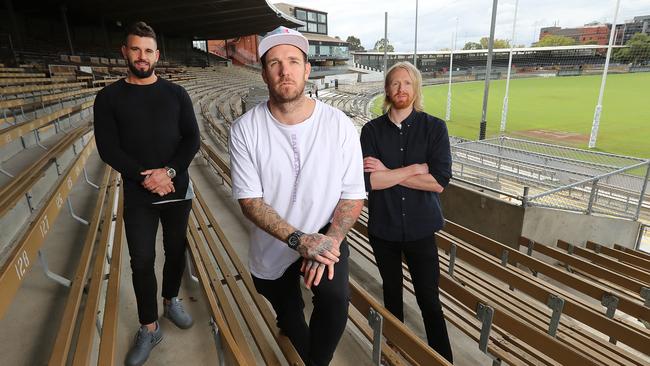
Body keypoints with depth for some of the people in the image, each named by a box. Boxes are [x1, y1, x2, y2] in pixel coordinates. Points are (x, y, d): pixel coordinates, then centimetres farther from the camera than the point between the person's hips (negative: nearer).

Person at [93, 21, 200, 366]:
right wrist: (145, 177, -17)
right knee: (142, 261, 4)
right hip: (138, 195, -1)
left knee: (176, 250, 14)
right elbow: (108, 149, -6)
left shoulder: (176, 94, 2)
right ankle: (149, 329, 21)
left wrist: (169, 171, -18)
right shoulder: (109, 97, 0)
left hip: (178, 190, 1)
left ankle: (171, 301, 40)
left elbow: (192, 139, -4)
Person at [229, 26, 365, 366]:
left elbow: (353, 196, -12)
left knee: (335, 301, -28)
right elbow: (250, 200, -16)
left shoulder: (339, 125, -16)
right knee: (289, 319, 22)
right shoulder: (245, 129, -16)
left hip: (324, 238, -1)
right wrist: (298, 239, -29)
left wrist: (330, 241, -29)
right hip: (271, 248, 2)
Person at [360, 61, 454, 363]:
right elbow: (368, 181, -18)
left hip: (420, 228, -1)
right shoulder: (372, 130, -5)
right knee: (392, 292, 22)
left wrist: (387, 172, -16)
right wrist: (416, 168, -18)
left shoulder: (434, 127, -7)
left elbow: (440, 181, -17)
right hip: (383, 228, 2)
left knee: (429, 299, 8)